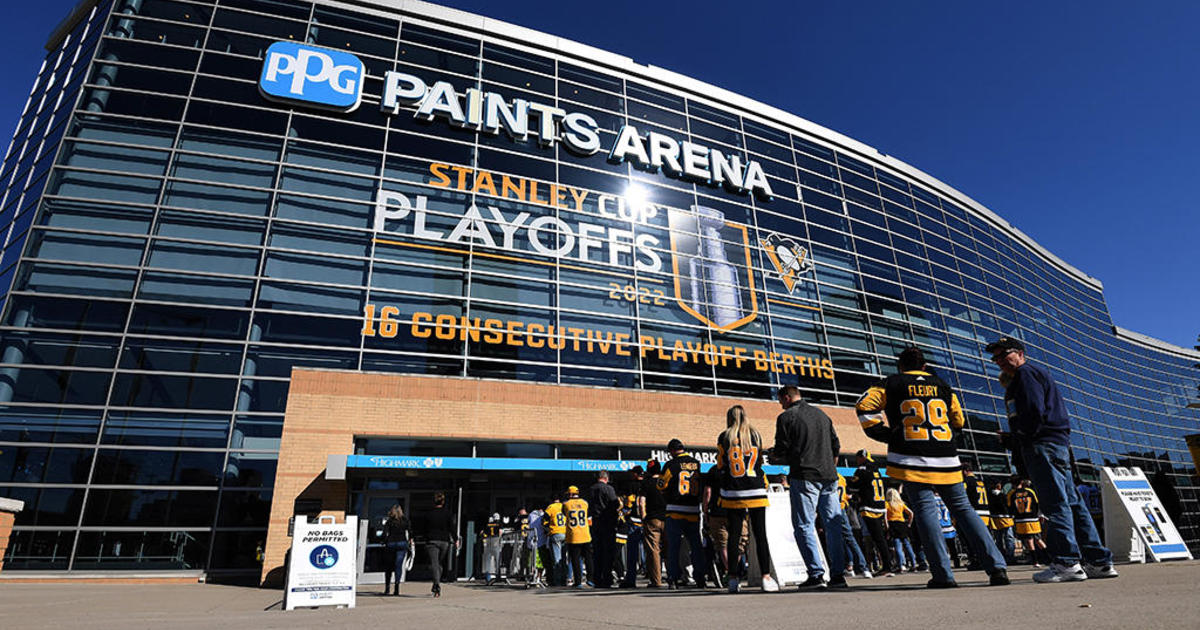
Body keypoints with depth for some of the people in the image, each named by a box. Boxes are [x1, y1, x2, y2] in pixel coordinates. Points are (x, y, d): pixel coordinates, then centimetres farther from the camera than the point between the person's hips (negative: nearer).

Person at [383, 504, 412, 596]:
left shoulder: (389, 521, 4)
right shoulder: (405, 519, 4)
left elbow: (384, 534, -4)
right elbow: (410, 531, -3)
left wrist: (386, 542, 9)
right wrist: (410, 540, 9)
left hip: (391, 543, 1)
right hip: (402, 543, -1)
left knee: (389, 566, 13)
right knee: (399, 565, 1)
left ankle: (387, 587, 14)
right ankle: (397, 585, -14)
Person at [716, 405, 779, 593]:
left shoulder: (724, 437, 1)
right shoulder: (755, 435, 5)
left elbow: (720, 465, 9)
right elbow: (760, 461, 16)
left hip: (732, 494, 0)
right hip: (756, 492, 1)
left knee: (733, 534, 4)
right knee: (760, 534, 2)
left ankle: (733, 579, 7)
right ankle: (766, 578, -1)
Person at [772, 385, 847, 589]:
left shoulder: (786, 417, -4)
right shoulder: (822, 414, 17)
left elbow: (782, 451, -8)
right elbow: (836, 446, 18)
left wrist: (773, 453, 13)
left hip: (804, 478, -6)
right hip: (829, 477, 6)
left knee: (804, 526, -1)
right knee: (833, 525, 8)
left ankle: (816, 574, -5)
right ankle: (838, 574, 8)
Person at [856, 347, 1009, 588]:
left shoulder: (892, 383, 5)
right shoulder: (941, 385, 15)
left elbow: (864, 404, -7)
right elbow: (958, 421, 21)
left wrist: (883, 433, -1)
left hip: (911, 460, -3)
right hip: (946, 459, 3)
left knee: (925, 509, -3)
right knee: (963, 509, 10)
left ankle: (943, 574, -7)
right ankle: (996, 566, 4)